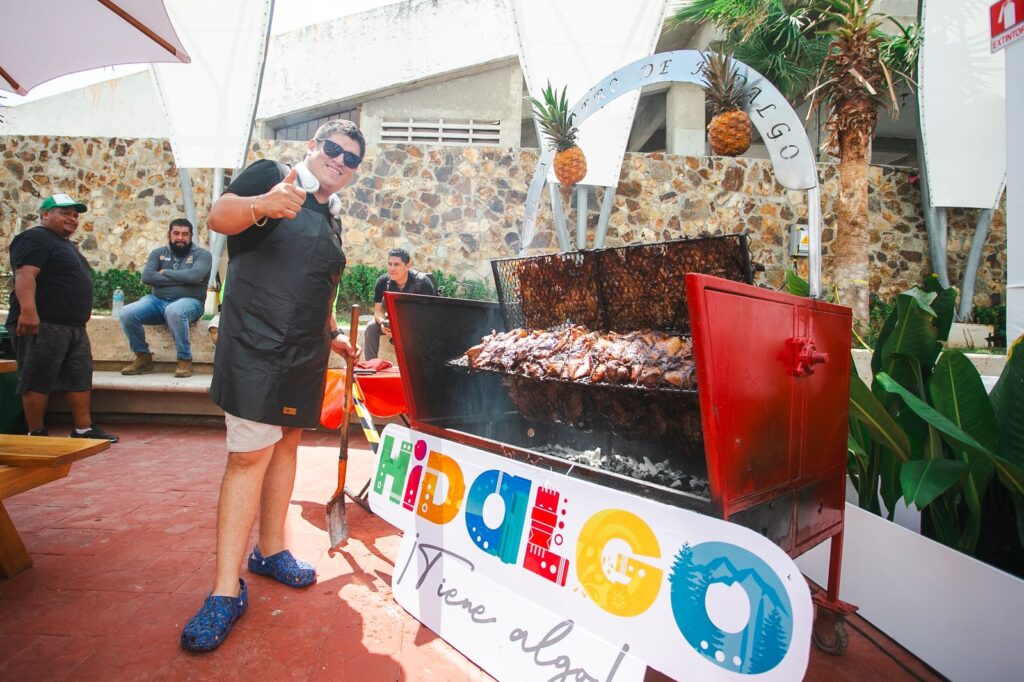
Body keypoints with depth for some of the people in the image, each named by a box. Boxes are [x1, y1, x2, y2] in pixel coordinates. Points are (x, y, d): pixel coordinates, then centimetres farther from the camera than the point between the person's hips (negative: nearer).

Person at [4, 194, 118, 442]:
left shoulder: (66, 244, 22)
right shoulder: (35, 239, -8)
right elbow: (24, 276, -22)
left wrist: (82, 310, 28)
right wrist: (27, 311, -32)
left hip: (74, 326, 10)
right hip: (43, 324, -10)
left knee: (80, 377, 10)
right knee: (39, 380, -3)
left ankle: (83, 429, 15)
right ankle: (36, 434, 4)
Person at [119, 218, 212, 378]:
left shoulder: (202, 254, 2)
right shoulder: (158, 253, 14)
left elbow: (194, 276, -18)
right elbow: (146, 277, -3)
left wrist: (165, 272, -3)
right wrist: (180, 279, -9)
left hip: (188, 302, -5)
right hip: (157, 301, 5)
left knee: (174, 311, -38)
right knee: (127, 313, -19)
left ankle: (184, 359, -23)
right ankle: (143, 357, 1)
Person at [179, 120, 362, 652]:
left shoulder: (331, 217, 19)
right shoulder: (271, 175, 0)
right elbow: (220, 215, -19)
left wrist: (332, 334, 20)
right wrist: (261, 204, -39)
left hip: (306, 353, 7)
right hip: (257, 343, -7)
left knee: (286, 443, 12)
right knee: (250, 454, -10)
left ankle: (270, 550, 27)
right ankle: (226, 590, -1)